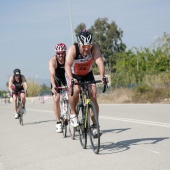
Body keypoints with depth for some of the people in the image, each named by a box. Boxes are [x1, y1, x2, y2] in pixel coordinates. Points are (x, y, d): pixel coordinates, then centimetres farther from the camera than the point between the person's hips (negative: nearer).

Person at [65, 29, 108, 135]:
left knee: (93, 96, -14)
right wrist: (71, 79, -60)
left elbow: (100, 61, -39)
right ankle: (73, 113, -8)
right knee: (75, 90, -32)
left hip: (87, 75, 2)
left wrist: (102, 76, -56)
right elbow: (68, 65, -43)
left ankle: (95, 125, -3)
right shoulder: (73, 49, -30)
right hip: (74, 75, -2)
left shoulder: (94, 48, -25)